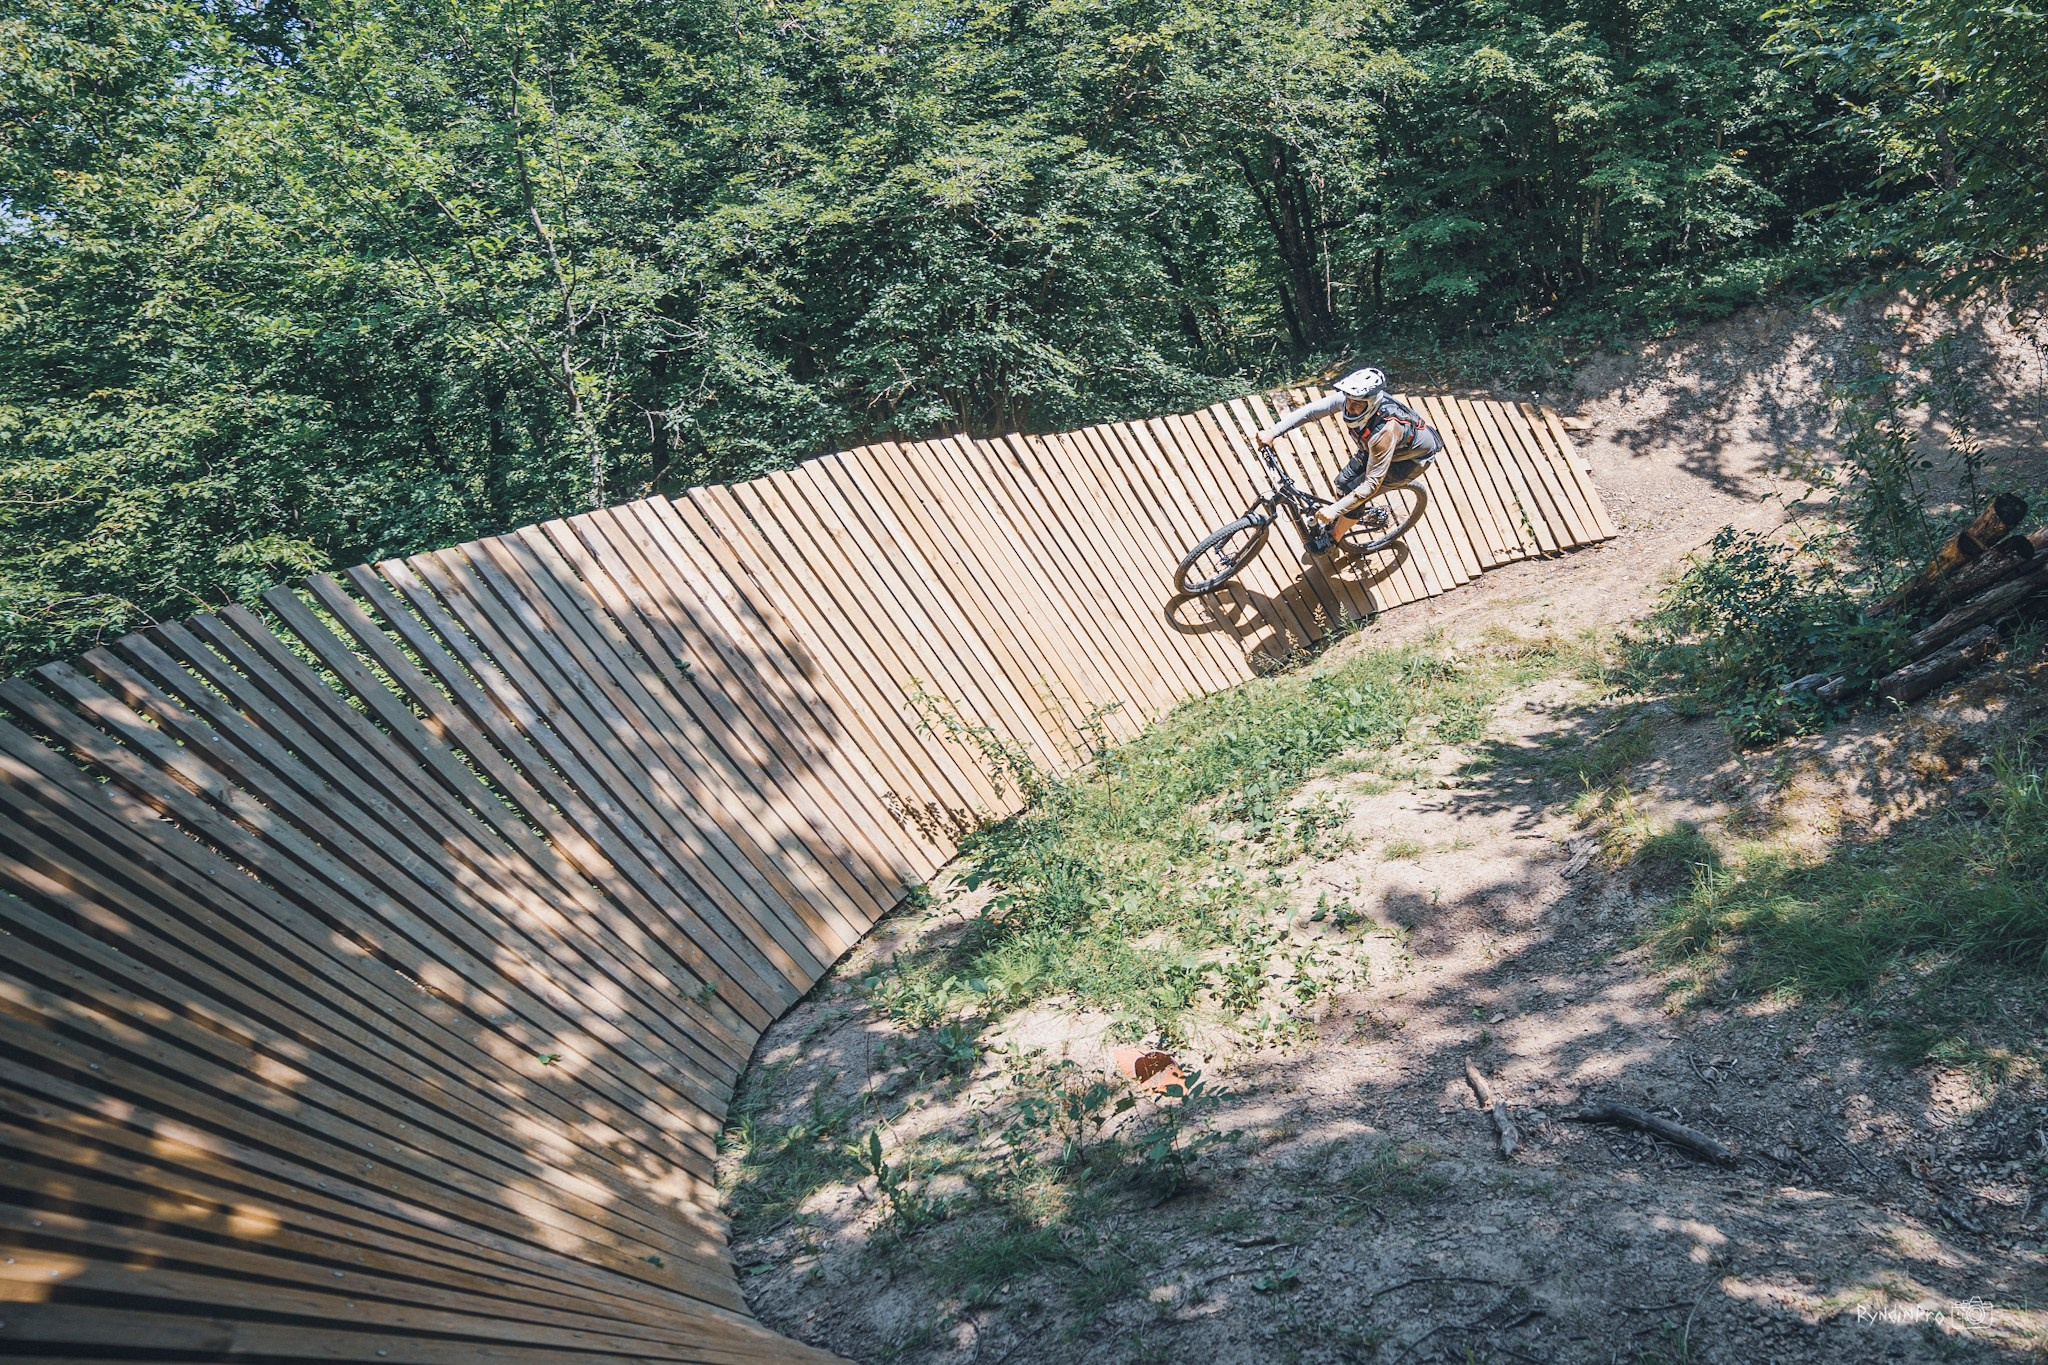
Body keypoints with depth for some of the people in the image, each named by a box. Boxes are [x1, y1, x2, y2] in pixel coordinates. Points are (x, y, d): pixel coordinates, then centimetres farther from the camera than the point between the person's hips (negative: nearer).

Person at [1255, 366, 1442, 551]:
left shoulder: (1385, 431, -45)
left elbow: (1372, 483, -39)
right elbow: (1310, 410, -24)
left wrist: (1334, 510, -39)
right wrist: (1272, 432, -33)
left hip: (1414, 456, -6)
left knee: (1355, 492, -10)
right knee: (1344, 481, 5)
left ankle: (1334, 537, 16)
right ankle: (1336, 519, 36)